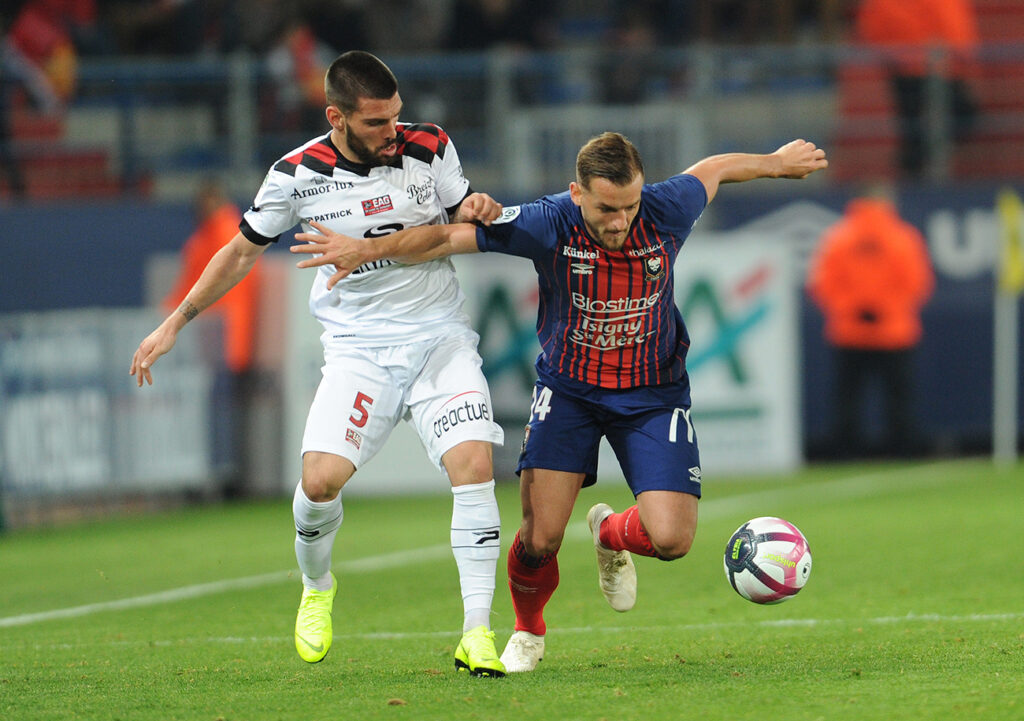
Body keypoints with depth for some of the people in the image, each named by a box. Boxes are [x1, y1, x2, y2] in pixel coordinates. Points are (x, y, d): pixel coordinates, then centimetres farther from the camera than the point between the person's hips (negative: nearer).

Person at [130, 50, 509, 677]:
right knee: (321, 479, -17)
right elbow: (244, 251, 9)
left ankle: (477, 634, -15)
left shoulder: (429, 147, -4)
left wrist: (476, 211, -11)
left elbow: (461, 228, 14)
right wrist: (173, 325, 11)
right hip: (358, 344, -1)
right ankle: (317, 588, 17)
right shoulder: (299, 174, -7)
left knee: (474, 465, -19)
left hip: (439, 336, 1)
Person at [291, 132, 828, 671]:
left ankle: (611, 534, 24)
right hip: (568, 388, -1)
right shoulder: (548, 225, -23)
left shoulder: (665, 212, -19)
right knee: (540, 537, -12)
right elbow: (447, 237, -20)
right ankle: (527, 632, 22)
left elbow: (716, 169, 3)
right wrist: (369, 249, -31)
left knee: (671, 539, -14)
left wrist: (777, 163, 21)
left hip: (653, 394, 1)